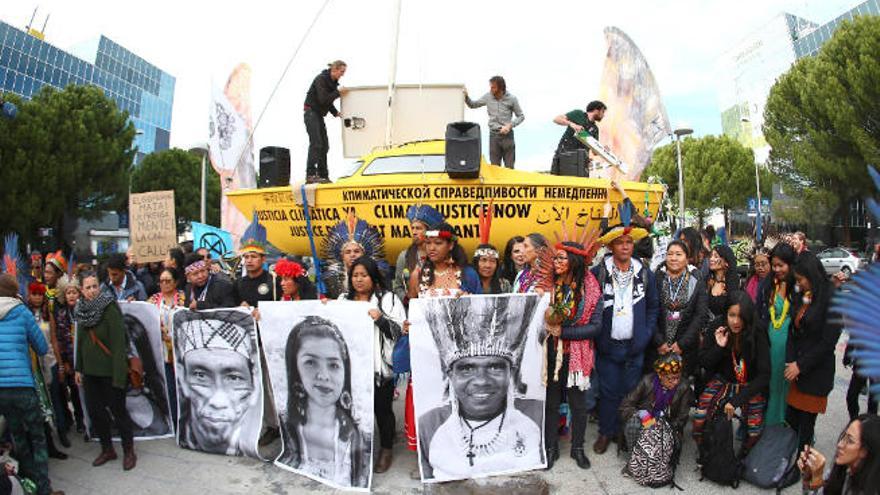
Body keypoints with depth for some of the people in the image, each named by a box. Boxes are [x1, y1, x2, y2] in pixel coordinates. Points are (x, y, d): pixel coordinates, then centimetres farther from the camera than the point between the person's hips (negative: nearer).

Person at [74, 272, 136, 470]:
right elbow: (80, 341, 15)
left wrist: (119, 373, -22)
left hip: (110, 370, -6)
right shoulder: (82, 311, 6)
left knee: (118, 410, 3)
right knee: (95, 410, 13)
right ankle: (107, 449, 30)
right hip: (90, 371, 6)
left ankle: (129, 451, 17)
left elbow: (118, 341, -18)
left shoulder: (109, 308, -14)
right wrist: (78, 368, 13)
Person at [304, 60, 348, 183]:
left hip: (319, 114, 9)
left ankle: (323, 175, 10)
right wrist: (338, 92, -18)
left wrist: (336, 113, 0)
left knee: (324, 145, 6)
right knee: (316, 143, -19)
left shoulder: (333, 82, 12)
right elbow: (323, 99, -23)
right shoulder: (321, 79, -14)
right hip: (311, 112, -9)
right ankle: (310, 175, -25)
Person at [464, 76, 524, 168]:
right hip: (493, 135, 2)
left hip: (507, 135, -2)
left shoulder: (511, 99, -5)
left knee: (509, 167, 3)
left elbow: (521, 116, 3)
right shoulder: (488, 97, 1)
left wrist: (510, 125, -13)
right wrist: (466, 97, -7)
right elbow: (473, 105, 13)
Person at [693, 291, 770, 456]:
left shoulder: (757, 335, -19)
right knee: (699, 419, -17)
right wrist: (719, 347, -23)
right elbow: (704, 362, -4)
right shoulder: (717, 330, -12)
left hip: (751, 385, -1)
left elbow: (764, 375, -18)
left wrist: (737, 400, -24)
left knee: (755, 431, -17)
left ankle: (743, 459, 17)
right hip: (723, 381, 1)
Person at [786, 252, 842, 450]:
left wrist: (800, 365, -12)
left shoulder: (832, 300, -12)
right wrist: (790, 361, -3)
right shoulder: (801, 297, 8)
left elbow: (828, 341, -14)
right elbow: (793, 330, 8)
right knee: (790, 420, 8)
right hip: (797, 368, 6)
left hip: (816, 372, -6)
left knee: (805, 424, 3)